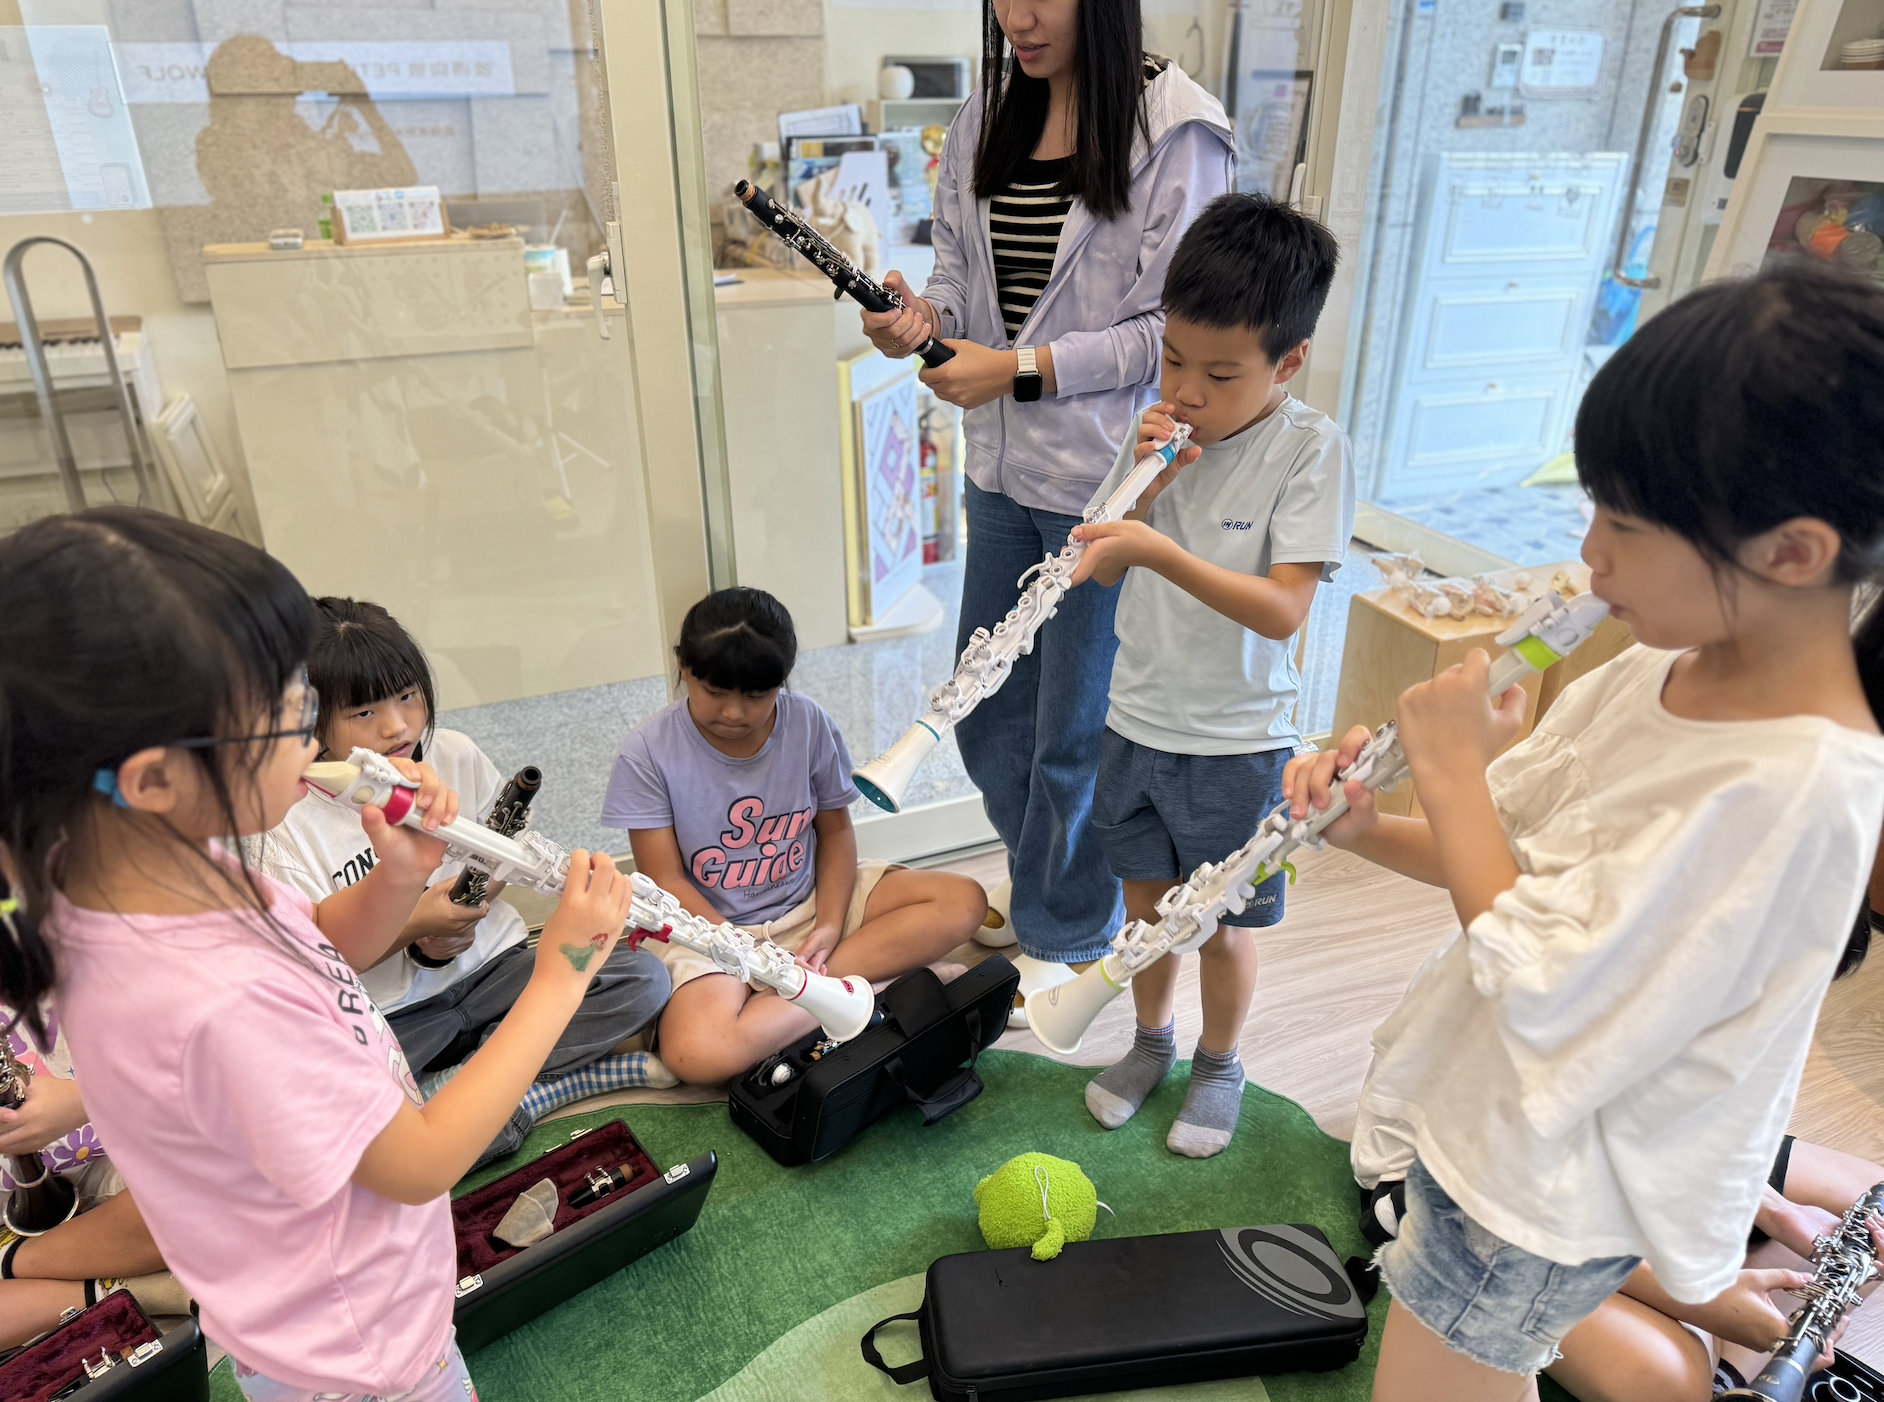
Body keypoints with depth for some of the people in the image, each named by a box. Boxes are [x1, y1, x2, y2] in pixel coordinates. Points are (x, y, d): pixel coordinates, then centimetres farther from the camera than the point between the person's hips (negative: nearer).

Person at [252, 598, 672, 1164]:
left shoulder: (456, 756, -4)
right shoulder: (290, 825, -14)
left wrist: (473, 901, -9)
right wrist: (412, 925, -20)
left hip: (487, 964, 3)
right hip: (384, 1018, -3)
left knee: (643, 979, -18)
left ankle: (443, 1086, -15)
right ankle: (572, 1079, -23)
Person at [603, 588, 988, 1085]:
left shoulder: (808, 724, -5)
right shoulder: (649, 751, -13)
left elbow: (835, 830, 4)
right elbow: (666, 880, -11)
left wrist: (830, 924, -12)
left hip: (811, 902, 4)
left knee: (963, 901, -15)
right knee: (697, 1055, -35)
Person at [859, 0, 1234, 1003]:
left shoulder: (1176, 129, -11)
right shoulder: (984, 120, 8)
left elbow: (1175, 329, -14)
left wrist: (1022, 369, -18)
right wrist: (921, 314, -8)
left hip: (1108, 478, -6)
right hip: (1002, 469, 7)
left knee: (1075, 732, 7)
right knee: (986, 711, 17)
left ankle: (1062, 934, 32)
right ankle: (1053, 878, 44)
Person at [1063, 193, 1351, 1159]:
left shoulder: (1309, 448, -17)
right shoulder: (1162, 425, -2)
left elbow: (1282, 610, -25)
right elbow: (1104, 568, 0)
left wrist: (1158, 551, -36)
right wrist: (1147, 486, -17)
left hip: (1238, 742, -4)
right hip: (1138, 718, 4)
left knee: (1222, 923, 13)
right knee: (1146, 899, 21)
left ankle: (1219, 1064, 40)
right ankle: (1151, 1040, 45)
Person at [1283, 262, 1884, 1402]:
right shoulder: (1662, 670, -5)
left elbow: (1543, 991, -29)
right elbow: (1519, 853, 4)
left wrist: (1451, 771, -22)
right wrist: (1368, 830, -14)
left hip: (1548, 1188, -7)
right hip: (1489, 1117, 8)